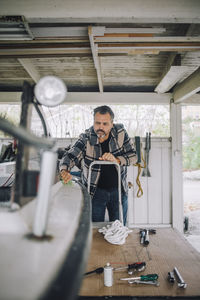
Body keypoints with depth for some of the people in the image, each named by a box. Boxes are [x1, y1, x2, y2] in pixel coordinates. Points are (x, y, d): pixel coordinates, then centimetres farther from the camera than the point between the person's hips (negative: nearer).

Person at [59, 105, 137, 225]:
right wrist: (64, 171, -39)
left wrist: (116, 160, -23)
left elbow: (133, 155, -4)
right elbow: (70, 156, -17)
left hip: (119, 189, 2)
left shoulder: (121, 132, -8)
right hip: (95, 190, -1)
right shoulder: (86, 138, -13)